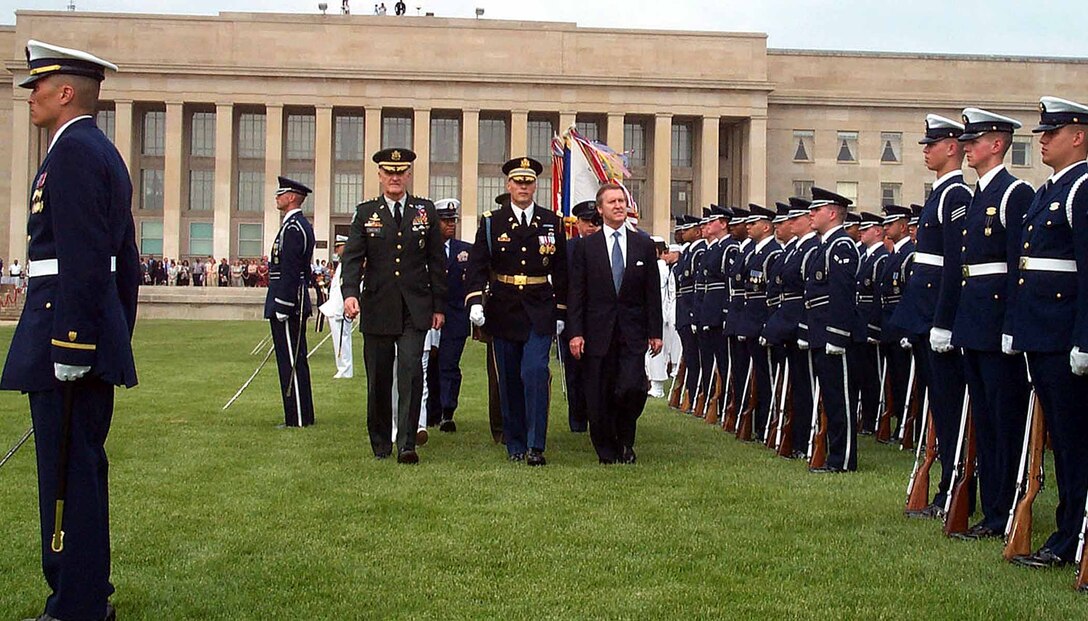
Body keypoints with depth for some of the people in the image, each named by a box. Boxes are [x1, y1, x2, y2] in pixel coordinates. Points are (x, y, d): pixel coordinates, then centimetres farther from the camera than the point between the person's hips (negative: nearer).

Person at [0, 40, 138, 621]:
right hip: (100, 337, 10)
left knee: (67, 475, -4)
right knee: (83, 469, 16)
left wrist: (69, 347, -22)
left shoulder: (72, 150, -12)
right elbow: (126, 260, 20)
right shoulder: (105, 152, 19)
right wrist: (119, 335, 23)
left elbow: (81, 259, -21)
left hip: (66, 332, -10)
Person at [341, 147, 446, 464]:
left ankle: (407, 444, -11)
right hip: (377, 308, 1)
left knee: (411, 372, -13)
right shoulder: (365, 212, 6)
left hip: (415, 310, -1)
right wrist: (350, 292, -21)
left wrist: (439, 306, 5)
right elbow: (352, 257, -3)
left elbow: (436, 261, 9)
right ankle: (380, 444, 20)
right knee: (378, 379, 7)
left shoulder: (426, 211, 8)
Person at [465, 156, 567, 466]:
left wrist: (560, 313, 7)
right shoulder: (491, 222, 3)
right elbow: (477, 265, -4)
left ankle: (536, 446, -10)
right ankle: (515, 445, 18)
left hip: (540, 313, -1)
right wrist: (475, 301, -20)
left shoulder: (552, 223, 6)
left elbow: (561, 271, 10)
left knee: (535, 373, -15)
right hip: (503, 311, 1)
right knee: (509, 379, 7)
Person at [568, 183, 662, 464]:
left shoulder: (644, 245, 8)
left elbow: (652, 293, 8)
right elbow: (577, 294, 1)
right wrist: (576, 333, -7)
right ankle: (608, 453, 18)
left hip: (633, 333, 1)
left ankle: (625, 440, 13)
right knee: (600, 397, 2)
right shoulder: (586, 247, 4)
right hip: (598, 332, 0)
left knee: (633, 388, -14)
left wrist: (655, 332, 3)